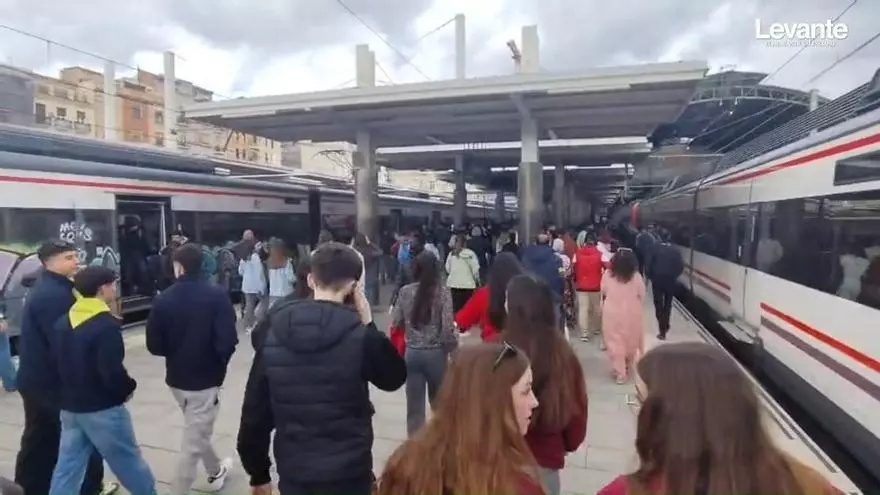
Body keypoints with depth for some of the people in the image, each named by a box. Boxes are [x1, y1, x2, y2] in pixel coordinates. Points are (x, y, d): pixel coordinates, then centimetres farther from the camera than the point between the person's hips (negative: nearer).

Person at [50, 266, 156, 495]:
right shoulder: (106, 325, -21)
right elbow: (112, 371, -25)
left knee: (68, 466, 14)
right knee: (128, 460, 9)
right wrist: (128, 388, -7)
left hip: (70, 406, 8)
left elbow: (59, 363, 14)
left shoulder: (63, 322, 6)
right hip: (102, 408, -8)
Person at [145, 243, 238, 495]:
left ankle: (215, 471, 44)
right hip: (206, 378, -5)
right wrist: (219, 362, 0)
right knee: (194, 439, 7)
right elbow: (228, 341, -21)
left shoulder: (163, 299, -8)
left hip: (176, 377, 5)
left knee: (197, 429, 25)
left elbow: (154, 345, -4)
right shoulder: (216, 296, -17)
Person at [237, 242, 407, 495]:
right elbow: (395, 377, 2)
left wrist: (258, 472, 12)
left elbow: (255, 408, 0)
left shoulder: (274, 331, -6)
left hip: (293, 471, 3)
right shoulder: (360, 335, -17)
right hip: (348, 472, -3)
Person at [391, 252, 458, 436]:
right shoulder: (442, 292, -10)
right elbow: (448, 328, -14)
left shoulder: (405, 291, -1)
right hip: (436, 354, -2)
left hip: (412, 353, 2)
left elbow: (395, 323, 2)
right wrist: (455, 351, -1)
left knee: (414, 405, 10)